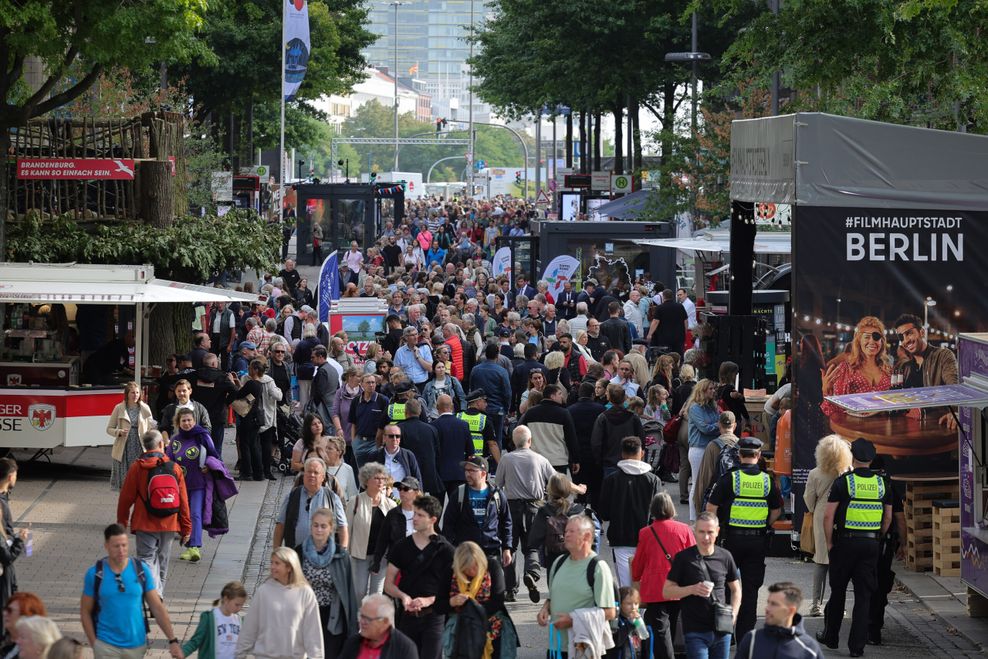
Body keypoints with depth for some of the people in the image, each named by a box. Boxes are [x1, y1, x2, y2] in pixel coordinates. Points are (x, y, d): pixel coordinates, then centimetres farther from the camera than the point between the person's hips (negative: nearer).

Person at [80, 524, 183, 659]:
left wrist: (173, 640, -4)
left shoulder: (141, 571, -3)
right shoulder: (94, 574, -6)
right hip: (106, 645, -2)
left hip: (136, 644, 2)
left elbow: (158, 608, 0)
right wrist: (94, 644, -6)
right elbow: (85, 611, 1)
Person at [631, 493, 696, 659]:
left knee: (660, 633, -4)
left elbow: (637, 565, 7)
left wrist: (636, 579, 29)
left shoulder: (646, 533, -4)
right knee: (672, 630, 18)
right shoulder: (684, 530, -2)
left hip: (654, 591, -2)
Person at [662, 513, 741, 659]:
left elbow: (735, 589, 17)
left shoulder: (725, 557, 5)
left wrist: (733, 613, 0)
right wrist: (692, 589, -19)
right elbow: (666, 592, -2)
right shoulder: (683, 558, -4)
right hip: (695, 631, -4)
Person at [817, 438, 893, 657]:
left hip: (846, 542, -2)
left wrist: (829, 542, 0)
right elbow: (888, 518, 11)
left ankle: (830, 637, 24)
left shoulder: (843, 482, -7)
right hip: (871, 544, 3)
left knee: (838, 591, 12)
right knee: (864, 595, 4)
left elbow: (828, 516, -10)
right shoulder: (882, 483, 5)